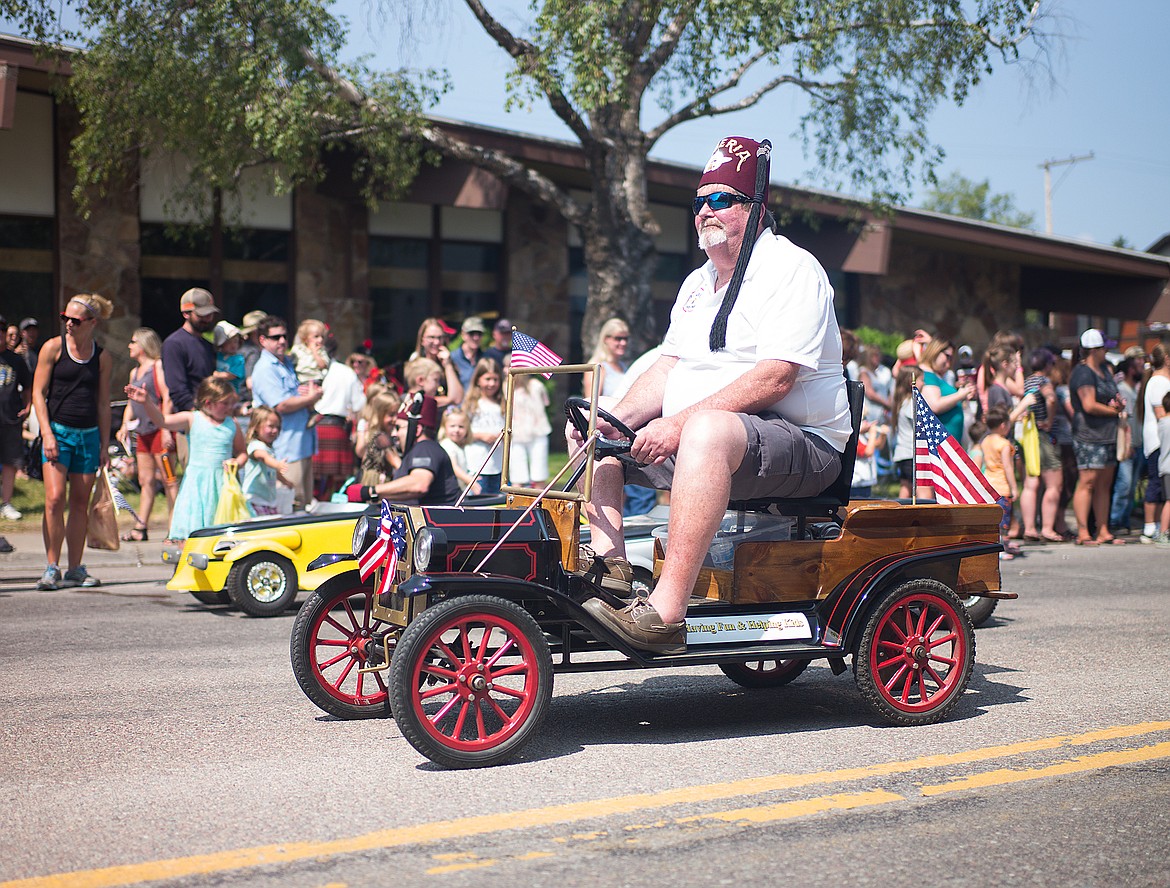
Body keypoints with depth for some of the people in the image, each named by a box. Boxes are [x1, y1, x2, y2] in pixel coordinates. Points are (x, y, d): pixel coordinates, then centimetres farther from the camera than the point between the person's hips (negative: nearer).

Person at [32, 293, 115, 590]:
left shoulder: (102, 357, 7)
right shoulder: (53, 348, 0)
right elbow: (38, 392, -2)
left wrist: (105, 445, 10)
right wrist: (47, 433, -11)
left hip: (89, 434, 3)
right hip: (58, 430, -3)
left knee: (80, 504, 6)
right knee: (55, 499, -14)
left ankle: (75, 570, 14)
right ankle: (52, 568, -6)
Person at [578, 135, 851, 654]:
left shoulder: (792, 270, -8)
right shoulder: (697, 282, 20)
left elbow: (775, 378, -21)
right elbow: (667, 369, 13)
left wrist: (679, 422, -28)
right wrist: (615, 419, -8)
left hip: (801, 444, -9)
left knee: (708, 428, -40)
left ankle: (666, 612, -47)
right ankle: (609, 569, -10)